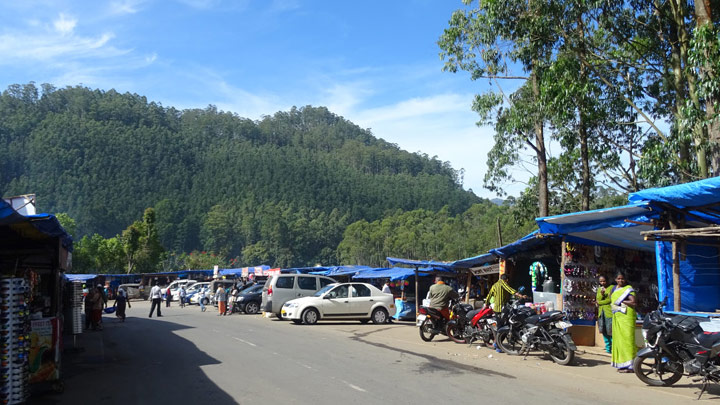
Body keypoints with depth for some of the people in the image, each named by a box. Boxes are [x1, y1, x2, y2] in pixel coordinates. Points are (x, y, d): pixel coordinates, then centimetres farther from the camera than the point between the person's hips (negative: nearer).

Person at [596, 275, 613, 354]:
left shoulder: (612, 287, 1)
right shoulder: (599, 289, 19)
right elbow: (597, 300, 11)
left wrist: (600, 302, -1)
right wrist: (601, 294, -8)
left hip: (609, 312, -6)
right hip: (601, 312, 6)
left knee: (610, 331, -11)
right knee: (604, 331, 5)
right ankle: (608, 348, 12)